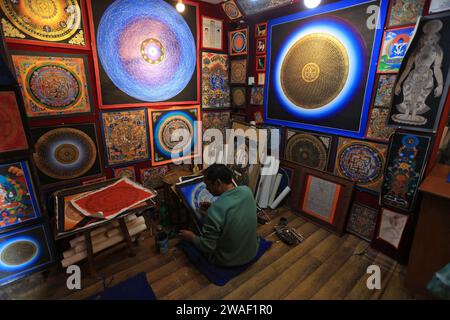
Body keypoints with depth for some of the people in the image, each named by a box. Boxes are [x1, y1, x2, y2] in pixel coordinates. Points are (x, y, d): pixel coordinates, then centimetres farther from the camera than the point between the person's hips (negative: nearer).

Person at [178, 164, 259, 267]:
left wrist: (192, 237, -6)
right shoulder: (247, 190, -16)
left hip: (228, 260, -5)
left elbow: (207, 247, -24)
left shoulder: (215, 210, -34)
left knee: (190, 237, 16)